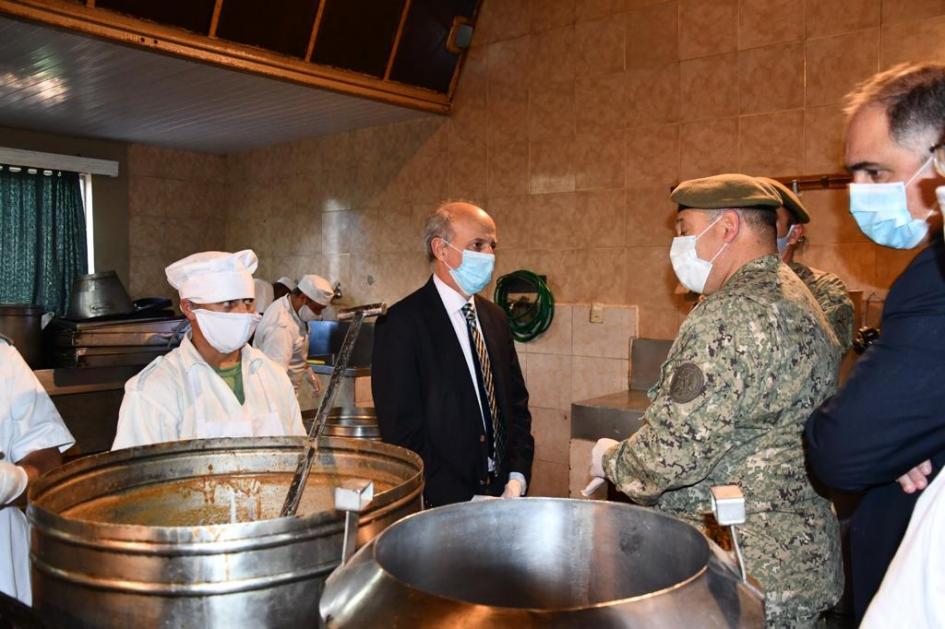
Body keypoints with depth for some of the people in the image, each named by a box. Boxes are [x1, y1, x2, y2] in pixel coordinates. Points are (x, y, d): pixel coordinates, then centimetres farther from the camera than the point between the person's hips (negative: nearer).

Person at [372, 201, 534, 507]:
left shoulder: (495, 317, 7)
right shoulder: (401, 323, -14)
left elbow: (516, 403, 11)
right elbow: (402, 431, -16)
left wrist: (517, 480, -2)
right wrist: (466, 503, -18)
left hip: (501, 493, 6)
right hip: (440, 505, -6)